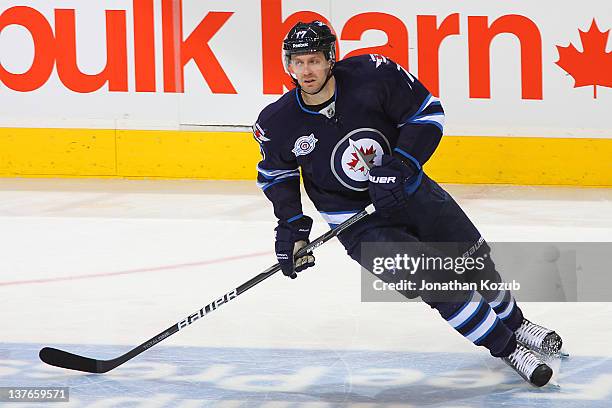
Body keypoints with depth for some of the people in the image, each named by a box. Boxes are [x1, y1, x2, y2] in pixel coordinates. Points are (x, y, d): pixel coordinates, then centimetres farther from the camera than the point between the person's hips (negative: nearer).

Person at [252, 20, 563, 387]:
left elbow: (427, 112, -13)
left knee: (473, 259, 11)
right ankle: (506, 348, -3)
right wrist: (291, 223, -5)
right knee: (437, 282, -18)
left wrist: (398, 167, -23)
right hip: (356, 220, -2)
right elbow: (276, 172, 5)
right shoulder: (279, 122, -16)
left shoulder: (371, 75, -21)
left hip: (407, 190, 2)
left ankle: (514, 323, 41)